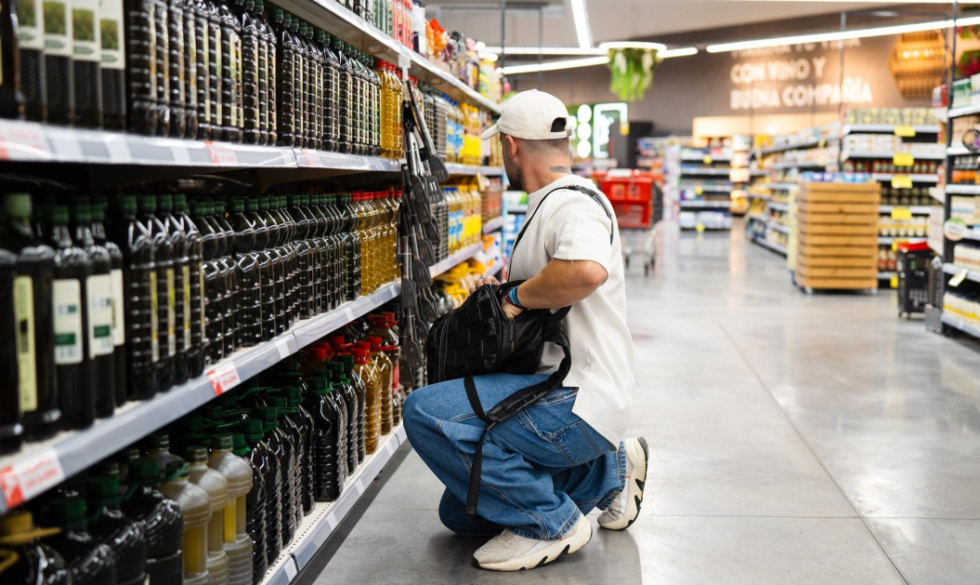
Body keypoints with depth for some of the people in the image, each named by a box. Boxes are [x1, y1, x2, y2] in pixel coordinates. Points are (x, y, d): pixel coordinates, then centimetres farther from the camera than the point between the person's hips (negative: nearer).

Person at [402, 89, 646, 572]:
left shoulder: (572, 202, -17)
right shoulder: (549, 205, 19)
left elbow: (587, 270, -40)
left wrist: (517, 296, -24)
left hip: (576, 404, -11)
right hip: (558, 397, 11)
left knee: (426, 413, -28)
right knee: (461, 514, 18)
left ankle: (550, 523, -12)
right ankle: (610, 470, 21)